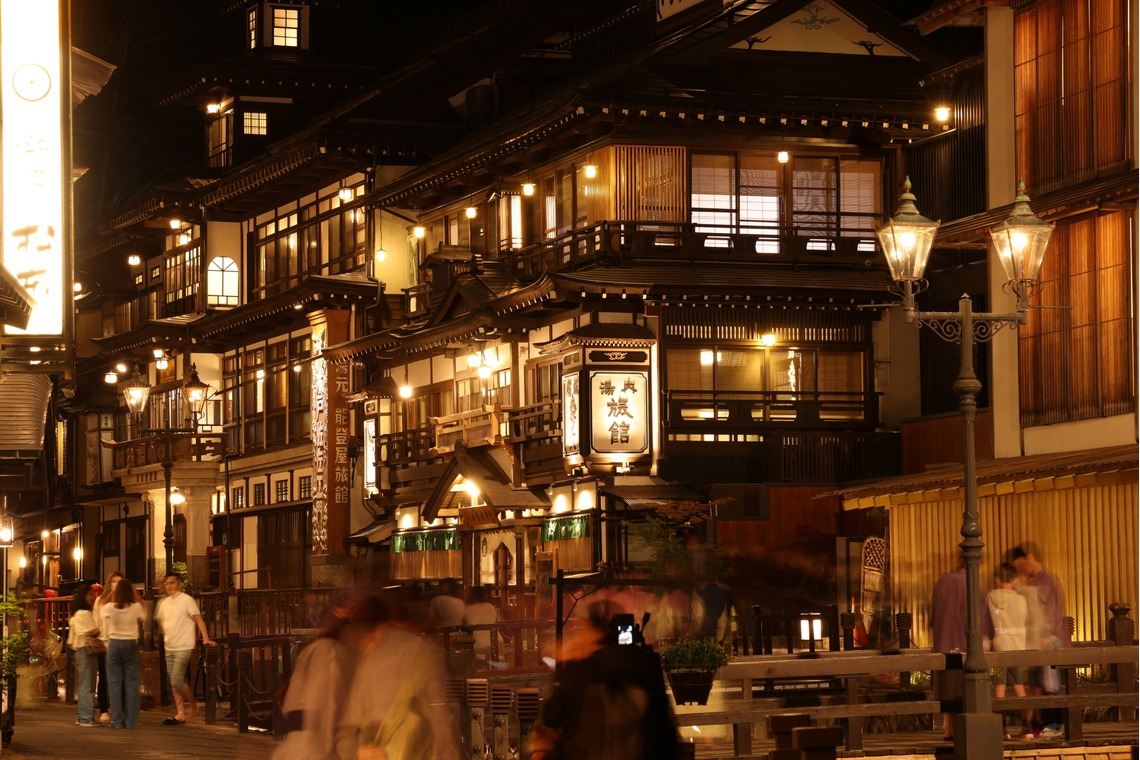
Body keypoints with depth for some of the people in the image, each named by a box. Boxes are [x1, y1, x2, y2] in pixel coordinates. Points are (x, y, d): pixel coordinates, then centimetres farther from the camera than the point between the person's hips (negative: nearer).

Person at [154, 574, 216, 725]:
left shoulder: (187, 600, -9)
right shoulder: (163, 603, 11)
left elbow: (198, 619, -14)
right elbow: (159, 621, 23)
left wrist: (206, 638, -24)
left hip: (183, 647, -7)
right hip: (169, 648, 7)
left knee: (177, 681, -13)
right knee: (174, 683, 7)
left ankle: (193, 704, 8)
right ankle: (180, 714, 12)